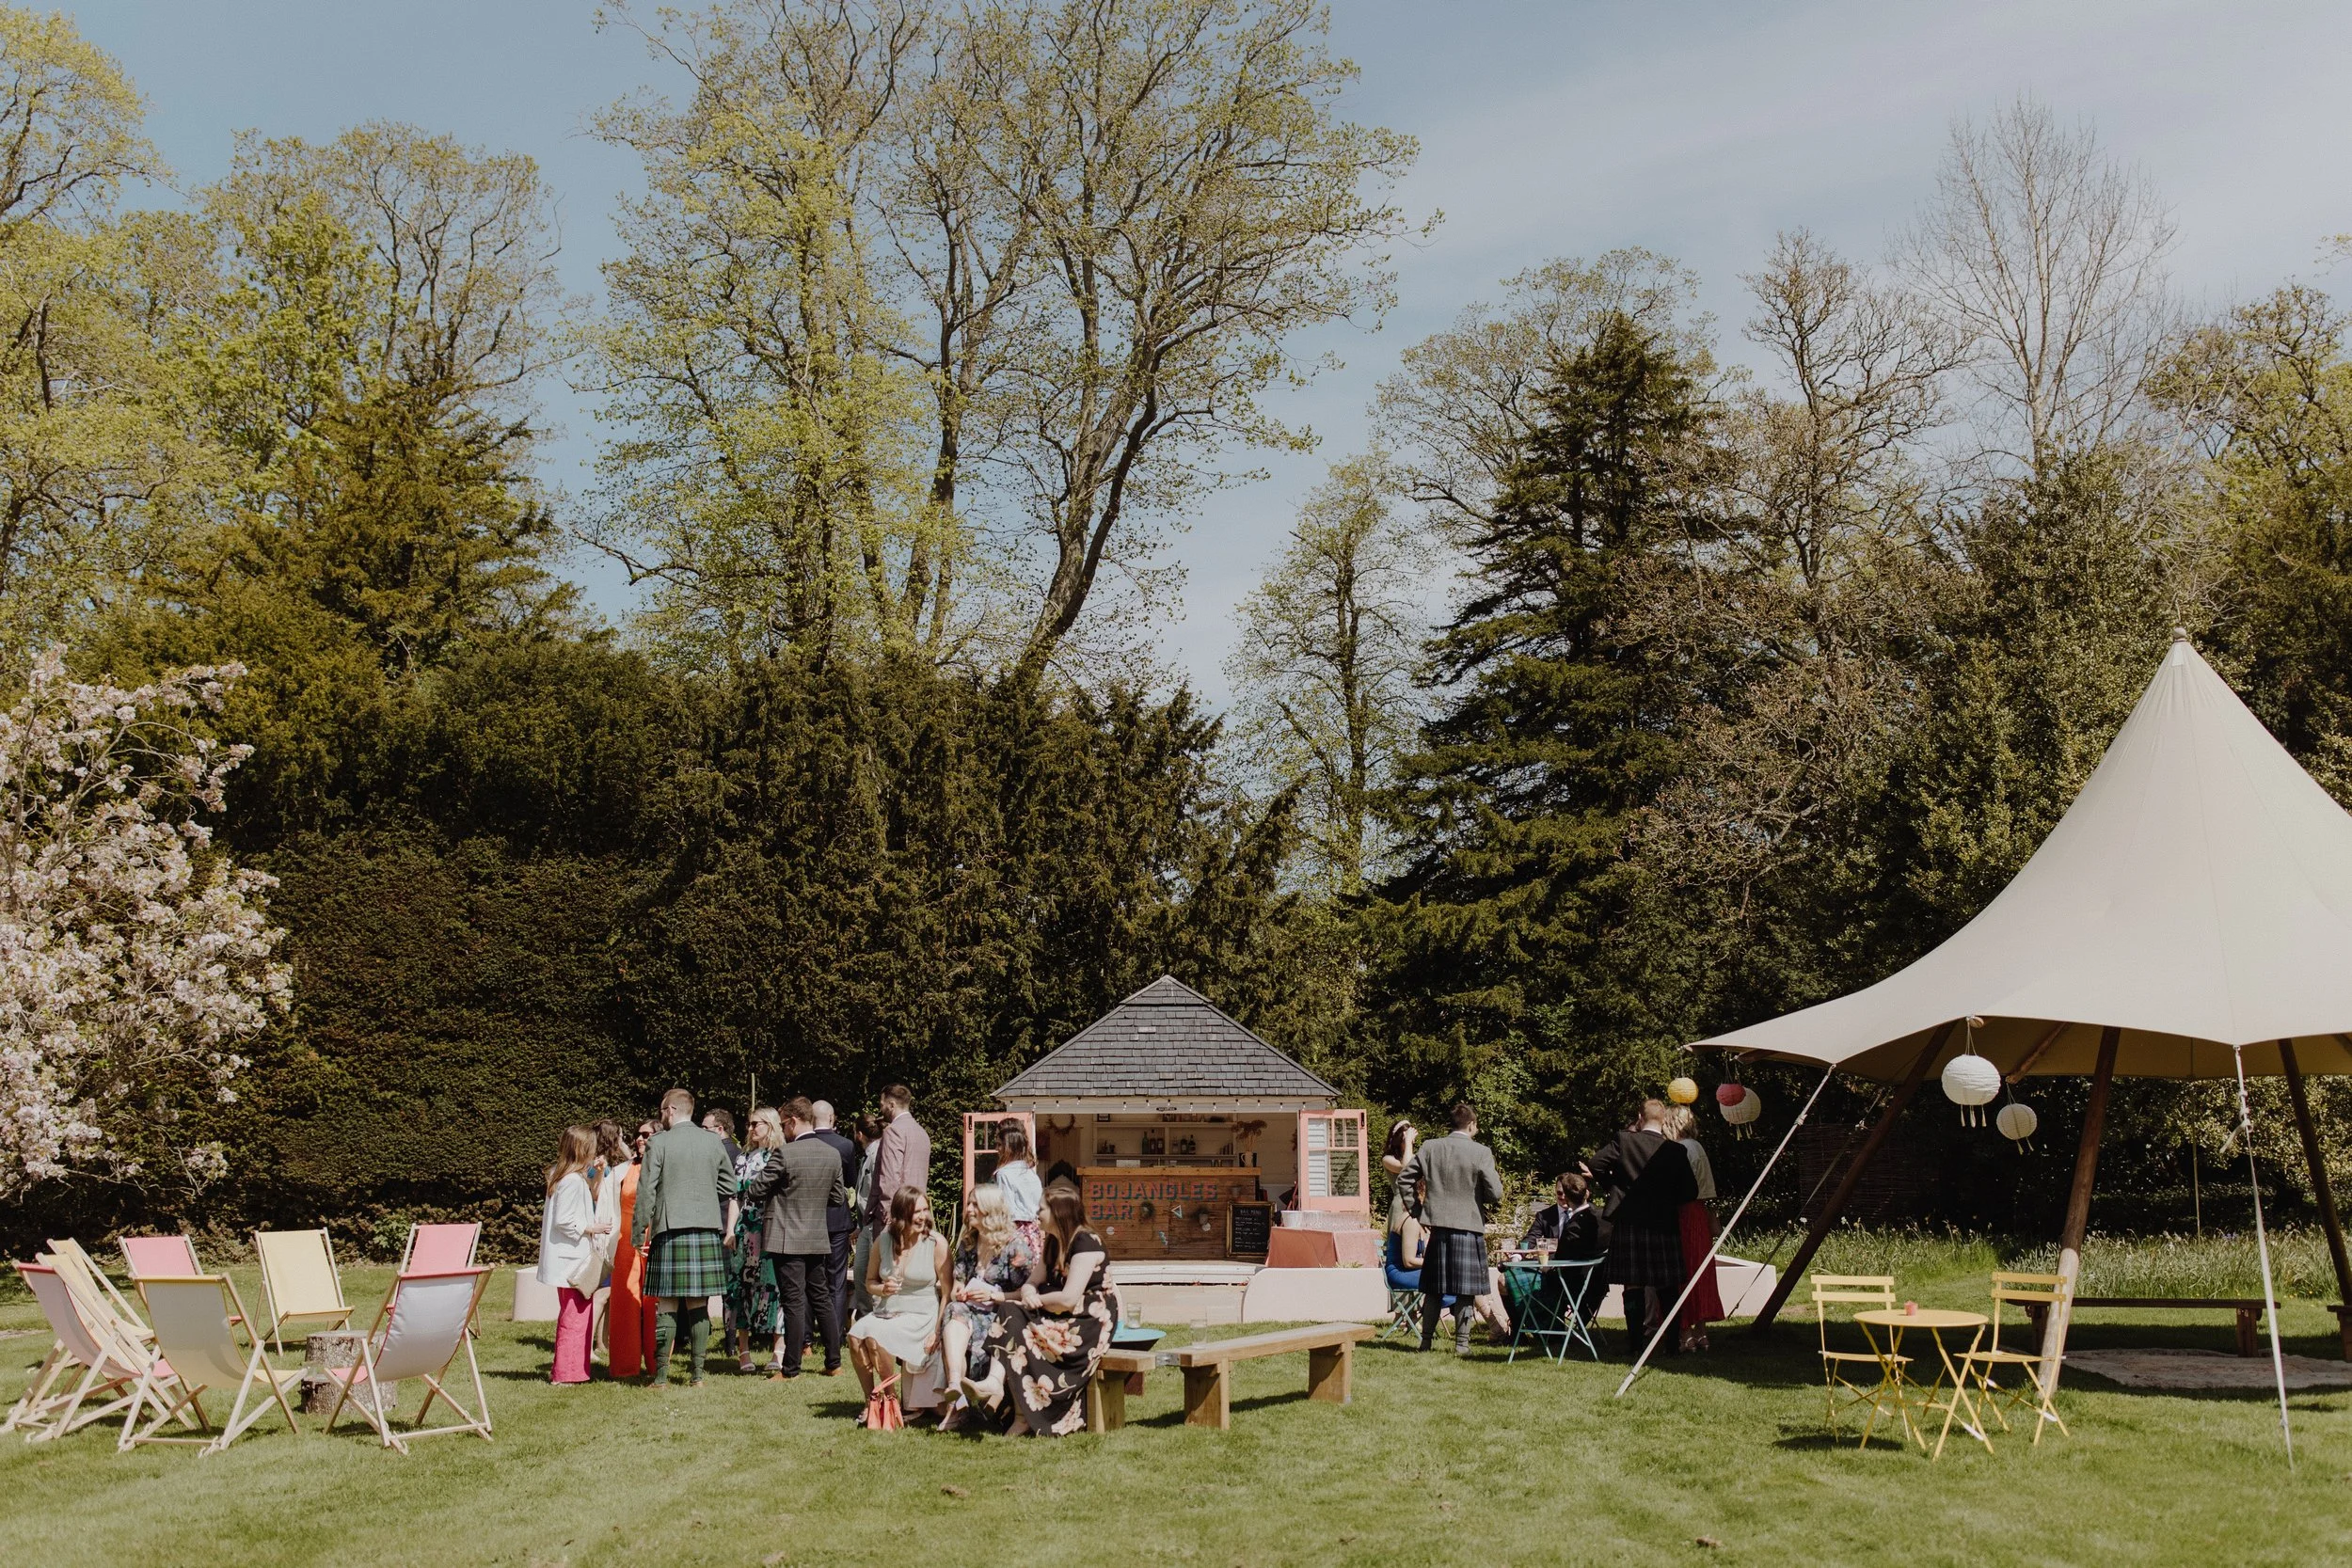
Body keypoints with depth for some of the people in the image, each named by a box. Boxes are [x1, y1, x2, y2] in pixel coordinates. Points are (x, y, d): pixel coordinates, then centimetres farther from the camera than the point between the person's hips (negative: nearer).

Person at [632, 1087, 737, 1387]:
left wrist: (638, 1233, 1)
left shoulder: (658, 1143, -5)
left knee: (667, 1305, 1)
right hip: (707, 1230, 3)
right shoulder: (714, 1142, 7)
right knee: (698, 1306, 8)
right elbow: (729, 1187, 12)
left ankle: (661, 1375, 2)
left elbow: (646, 1191, -5)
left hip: (669, 1231, -3)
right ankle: (697, 1374, 9)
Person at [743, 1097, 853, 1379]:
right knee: (822, 1298, 14)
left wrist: (747, 1197, 12)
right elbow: (837, 1198, 11)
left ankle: (791, 1368, 2)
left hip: (787, 1239, -6)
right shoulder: (832, 1155, 3)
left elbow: (755, 1190, -10)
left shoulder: (785, 1154, -16)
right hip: (818, 1238, 6)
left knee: (794, 1303, -3)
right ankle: (834, 1363, 18)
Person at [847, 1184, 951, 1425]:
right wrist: (882, 1289, -6)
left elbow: (948, 1292, -7)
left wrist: (938, 1331, -15)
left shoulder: (936, 1242, -6)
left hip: (922, 1316, -4)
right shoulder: (883, 1241, 5)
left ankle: (891, 1398, -9)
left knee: (875, 1334, -29)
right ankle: (870, 1400, -10)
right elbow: (869, 1282, 18)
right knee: (855, 1335, -25)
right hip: (887, 1312, 4)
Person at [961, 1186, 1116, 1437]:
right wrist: (1027, 1293, -12)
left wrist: (1037, 1300, -8)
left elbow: (1068, 1299, -23)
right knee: (1009, 1313, -14)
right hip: (1062, 1318, 9)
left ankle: (1023, 1417, -19)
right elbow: (1033, 1282, 12)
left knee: (1023, 1336, -26)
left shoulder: (1085, 1243, -16)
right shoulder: (1053, 1243, 14)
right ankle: (994, 1381, -34)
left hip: (1092, 1321, -9)